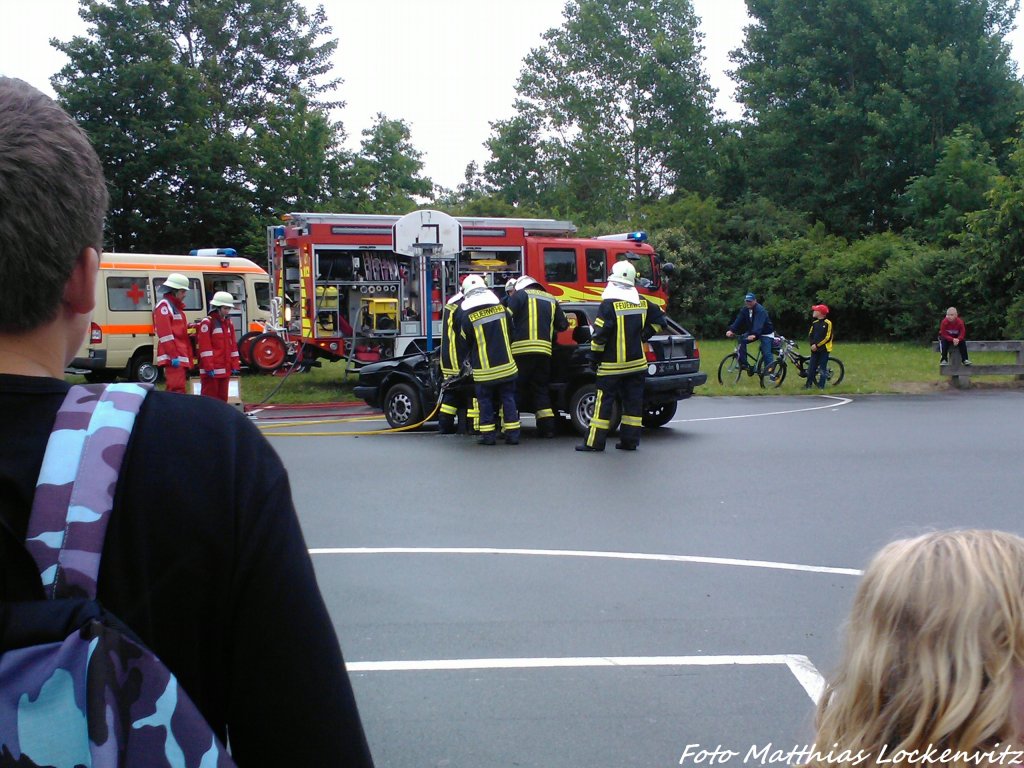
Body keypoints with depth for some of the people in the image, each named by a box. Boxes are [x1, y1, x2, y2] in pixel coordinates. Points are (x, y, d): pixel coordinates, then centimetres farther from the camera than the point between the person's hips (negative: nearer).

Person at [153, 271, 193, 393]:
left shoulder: (176, 306, 23)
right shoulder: (164, 305, -8)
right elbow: (165, 333, -17)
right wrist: (173, 356, -22)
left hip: (181, 357, 10)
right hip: (174, 359, -10)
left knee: (173, 391, 11)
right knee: (177, 391, -17)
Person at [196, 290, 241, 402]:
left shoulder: (229, 323, 14)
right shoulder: (207, 323, -9)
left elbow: (233, 346, 16)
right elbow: (204, 347, -14)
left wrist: (235, 365, 11)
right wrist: (208, 367, -18)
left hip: (225, 369, 7)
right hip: (211, 371, -7)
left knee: (222, 397, 13)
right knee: (209, 397, -5)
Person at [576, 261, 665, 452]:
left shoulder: (609, 304, -14)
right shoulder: (642, 303, 5)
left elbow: (600, 334, -14)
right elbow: (659, 318, 16)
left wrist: (595, 356, -4)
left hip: (612, 365, -5)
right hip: (637, 363, 5)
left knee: (604, 401, -1)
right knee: (633, 401, 9)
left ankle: (595, 441, 0)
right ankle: (630, 440, 11)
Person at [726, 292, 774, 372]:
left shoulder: (760, 310, -27)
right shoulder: (745, 310, -6)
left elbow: (758, 324, -41)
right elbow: (738, 320, -15)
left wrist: (754, 335, -56)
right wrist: (731, 330, -31)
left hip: (765, 333, -6)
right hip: (752, 331, 7)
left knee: (766, 353, -16)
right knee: (742, 340, -15)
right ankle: (743, 364, -10)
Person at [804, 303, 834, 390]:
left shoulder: (827, 323, -8)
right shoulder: (814, 323, 10)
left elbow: (828, 337, -12)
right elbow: (810, 335, 11)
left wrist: (817, 345, -16)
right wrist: (812, 344, -8)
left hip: (824, 349, -5)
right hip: (814, 349, 5)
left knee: (823, 368, -1)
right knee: (811, 367, 3)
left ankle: (821, 386, 3)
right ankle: (808, 384, 9)